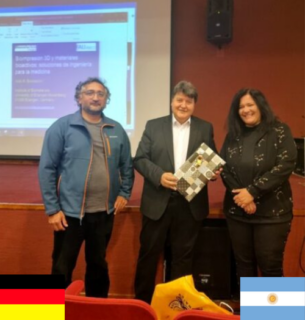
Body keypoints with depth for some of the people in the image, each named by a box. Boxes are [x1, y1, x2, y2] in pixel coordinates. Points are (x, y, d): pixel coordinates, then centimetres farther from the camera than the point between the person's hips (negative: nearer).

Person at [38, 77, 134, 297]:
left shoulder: (117, 130, 6)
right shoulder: (62, 127, -6)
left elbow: (127, 166, 14)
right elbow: (47, 169, -7)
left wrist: (124, 193, 3)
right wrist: (52, 209, -10)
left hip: (104, 212, 4)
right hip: (70, 211, -3)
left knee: (99, 264, 19)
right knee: (62, 268, 10)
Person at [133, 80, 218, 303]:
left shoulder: (205, 128, 8)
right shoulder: (154, 126, 4)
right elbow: (139, 159, -1)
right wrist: (159, 176, -17)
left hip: (191, 204, 1)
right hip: (158, 202, 0)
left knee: (183, 257, 13)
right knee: (149, 254, 10)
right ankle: (142, 301, 29)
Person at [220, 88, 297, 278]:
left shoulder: (279, 131, -2)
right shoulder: (233, 135, 9)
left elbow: (285, 165, -13)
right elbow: (224, 168, 5)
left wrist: (252, 191, -17)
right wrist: (239, 194, -11)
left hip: (272, 212, -3)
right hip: (237, 211, 4)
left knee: (270, 265, 3)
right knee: (243, 263, 13)